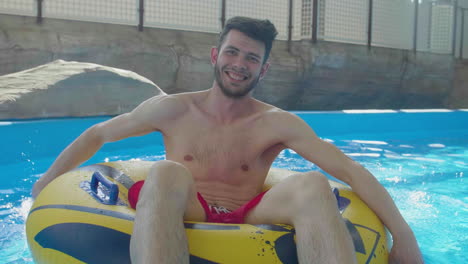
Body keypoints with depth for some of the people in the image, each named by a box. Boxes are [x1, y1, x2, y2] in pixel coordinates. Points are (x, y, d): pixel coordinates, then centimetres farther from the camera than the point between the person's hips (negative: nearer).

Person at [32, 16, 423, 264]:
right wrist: (47, 182, 17)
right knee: (167, 174, -31)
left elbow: (350, 170, -6)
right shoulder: (173, 110, 6)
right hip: (180, 223, 0)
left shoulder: (278, 124, 3)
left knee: (313, 186, -26)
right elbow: (98, 134, 17)